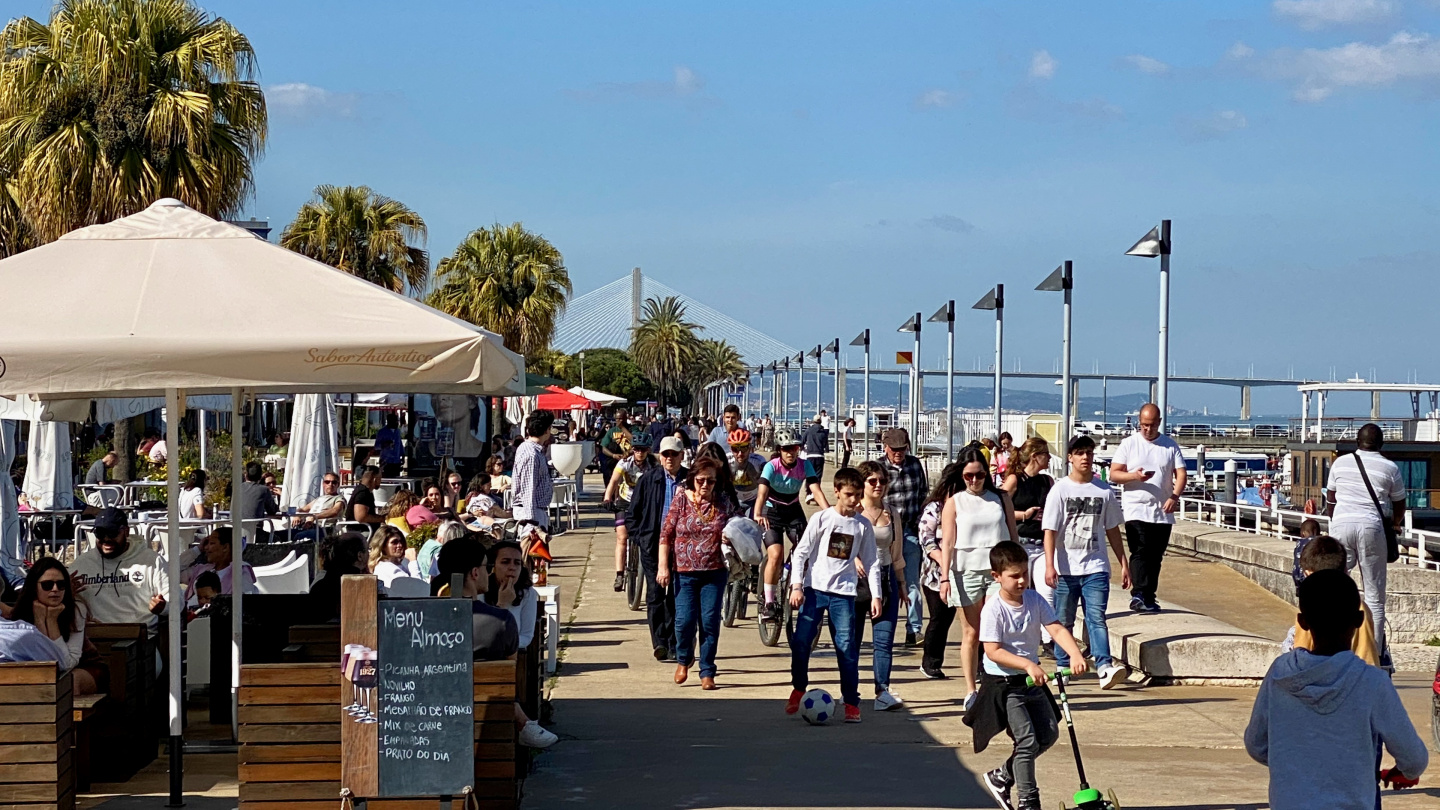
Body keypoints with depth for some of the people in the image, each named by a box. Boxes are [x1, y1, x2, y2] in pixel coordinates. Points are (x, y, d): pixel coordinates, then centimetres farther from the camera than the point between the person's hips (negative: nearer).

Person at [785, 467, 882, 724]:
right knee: (800, 641, -3)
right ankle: (798, 689, 19)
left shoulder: (863, 525, 6)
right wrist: (796, 586, -10)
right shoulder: (822, 518, -1)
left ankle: (851, 702, 1)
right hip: (814, 588, -1)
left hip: (844, 592, 1)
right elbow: (801, 552, -1)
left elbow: (871, 562, 10)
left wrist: (875, 595, 3)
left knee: (847, 647, -5)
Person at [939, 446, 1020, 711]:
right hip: (967, 571, -1)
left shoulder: (1001, 498, 10)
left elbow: (1013, 536, 14)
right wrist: (944, 577, -7)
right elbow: (947, 542, 2)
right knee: (971, 633, 4)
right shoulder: (954, 502, 6)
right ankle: (971, 691, 10)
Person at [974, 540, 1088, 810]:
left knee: (1049, 734, 9)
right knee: (1027, 740, -12)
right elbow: (993, 651, -23)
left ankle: (1002, 777, 24)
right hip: (1003, 684, -7)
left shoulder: (1035, 601, -1)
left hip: (1032, 680, 7)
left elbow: (1056, 629, -10)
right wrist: (1027, 664, -34)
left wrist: (1075, 653, -29)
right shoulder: (993, 610, -18)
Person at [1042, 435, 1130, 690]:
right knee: (1063, 621, 7)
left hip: (1095, 567, 1)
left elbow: (1112, 530, 16)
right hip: (1065, 568, -1)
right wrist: (1049, 565, -15)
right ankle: (1062, 668, 19)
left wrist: (1124, 564, 14)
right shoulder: (1060, 490, -1)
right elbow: (1050, 530, -5)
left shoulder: (1104, 490, 8)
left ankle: (1104, 666, -22)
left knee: (1096, 617, -12)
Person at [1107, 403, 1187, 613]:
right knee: (1140, 552, -17)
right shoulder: (1128, 444, 3)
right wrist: (1134, 476, -19)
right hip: (1136, 510, -3)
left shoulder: (1170, 445, 9)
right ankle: (1138, 595, -25)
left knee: (1156, 556, 6)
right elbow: (1114, 474, 0)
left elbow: (1180, 474, 5)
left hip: (1163, 512, 3)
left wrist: (1175, 496, -13)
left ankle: (1149, 598, 13)